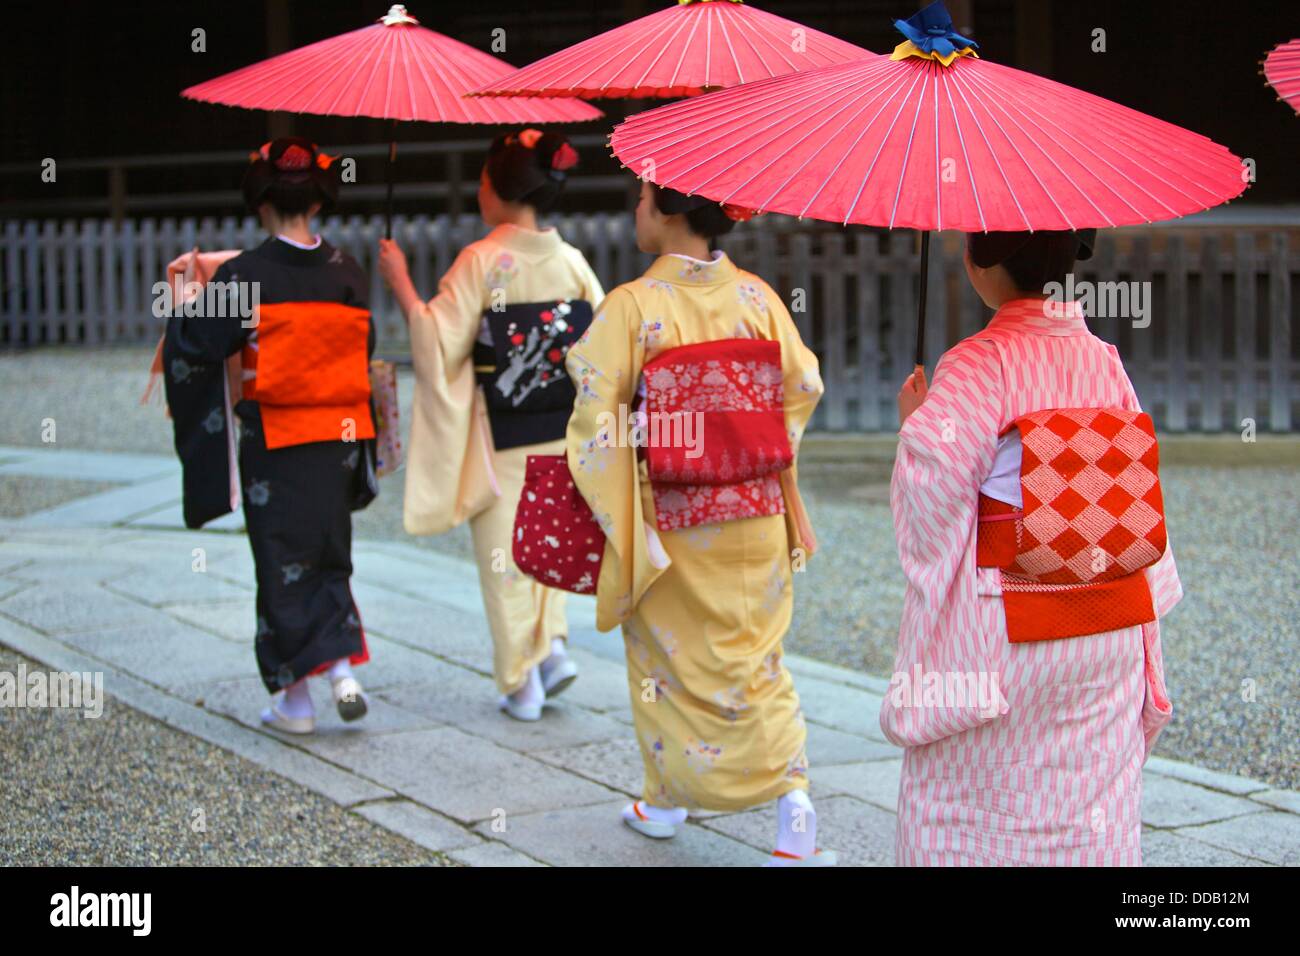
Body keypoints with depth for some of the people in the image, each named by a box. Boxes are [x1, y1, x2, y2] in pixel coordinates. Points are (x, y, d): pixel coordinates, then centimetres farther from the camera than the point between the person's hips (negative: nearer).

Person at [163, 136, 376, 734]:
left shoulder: (244, 274, -12)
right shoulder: (346, 272, 1)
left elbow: (196, 344, -8)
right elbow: (363, 352, 8)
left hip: (273, 438, -4)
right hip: (339, 436, 4)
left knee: (283, 562, 5)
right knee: (327, 555, 18)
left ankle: (294, 699, 9)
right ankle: (342, 663, 2)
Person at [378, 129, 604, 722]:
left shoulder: (481, 261, -14)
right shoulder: (572, 261, 0)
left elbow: (443, 344, -13)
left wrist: (401, 284, -4)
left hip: (500, 438, -4)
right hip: (561, 434, 4)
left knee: (504, 556, 6)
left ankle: (522, 683, 9)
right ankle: (554, 645, 9)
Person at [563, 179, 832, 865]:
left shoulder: (631, 306, -14)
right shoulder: (758, 298, -2)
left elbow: (597, 417, -15)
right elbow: (798, 399, 2)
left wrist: (595, 517, -3)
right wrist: (794, 511, 11)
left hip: (668, 519, -3)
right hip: (755, 516, 3)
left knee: (666, 657, 15)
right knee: (755, 658, 13)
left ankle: (665, 802, 28)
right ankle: (791, 793, -2)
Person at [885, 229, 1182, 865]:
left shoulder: (977, 366, -15)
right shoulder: (1104, 362, 2)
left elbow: (930, 496, -16)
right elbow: (1137, 507, 6)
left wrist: (912, 424, 1)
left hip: (1002, 636, -5)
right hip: (1109, 637, 5)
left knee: (968, 808, 8)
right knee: (1092, 811, 13)